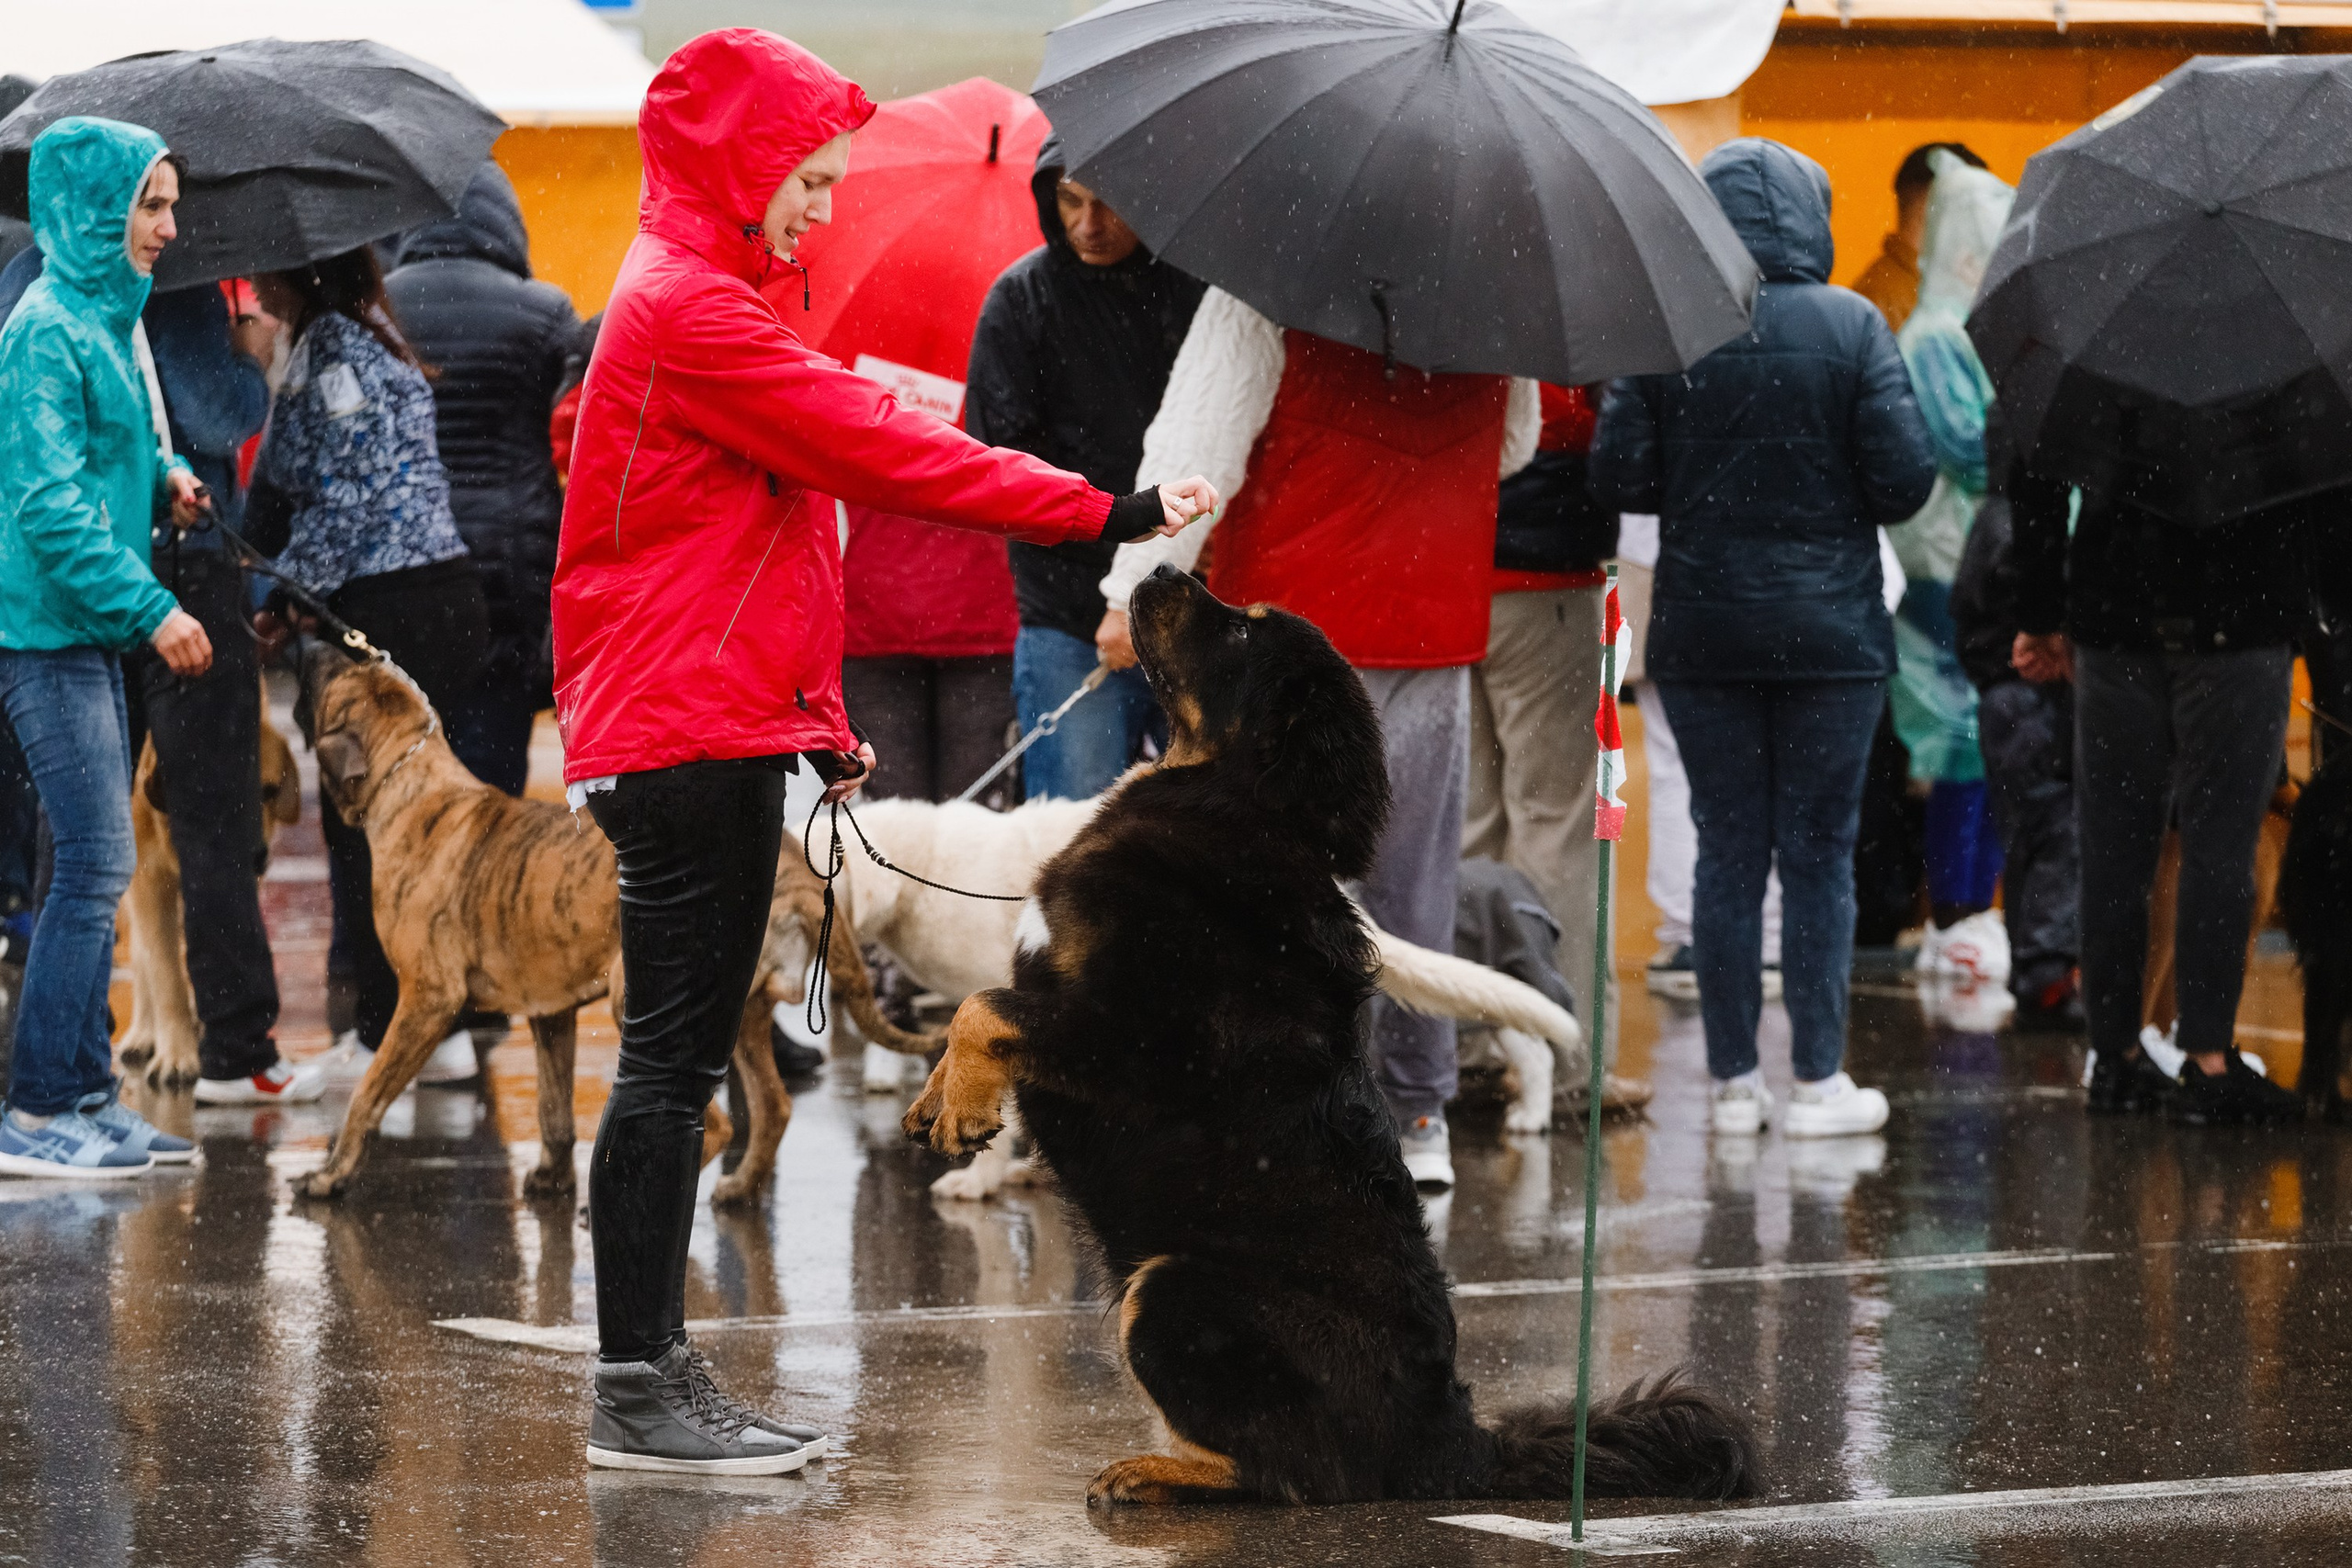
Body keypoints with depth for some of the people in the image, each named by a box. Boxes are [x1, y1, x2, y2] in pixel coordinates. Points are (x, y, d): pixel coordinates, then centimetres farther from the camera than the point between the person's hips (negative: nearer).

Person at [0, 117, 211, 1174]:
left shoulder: (108, 320, 14)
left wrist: (163, 481, 7)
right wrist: (150, 608, -21)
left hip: (87, 634, 10)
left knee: (94, 867, 12)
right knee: (96, 863, -10)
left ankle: (88, 1098, 18)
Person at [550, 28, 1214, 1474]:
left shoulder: (706, 301, 20)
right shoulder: (689, 313, -13)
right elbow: (883, 452, -18)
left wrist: (822, 724, 23)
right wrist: (1103, 511, -16)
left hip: (715, 730, 11)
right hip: (687, 737, -11)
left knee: (682, 1061, 10)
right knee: (673, 1058, -9)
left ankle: (658, 1376, 13)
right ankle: (637, 1394, -8)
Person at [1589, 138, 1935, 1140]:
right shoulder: (1851, 327, -7)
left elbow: (1618, 478, -7)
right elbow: (1905, 478, -11)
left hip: (1701, 633, 1)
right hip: (1829, 630, -1)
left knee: (1727, 852, 8)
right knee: (1819, 851, 5)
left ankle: (1732, 1081, 9)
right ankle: (1818, 1082, 5)